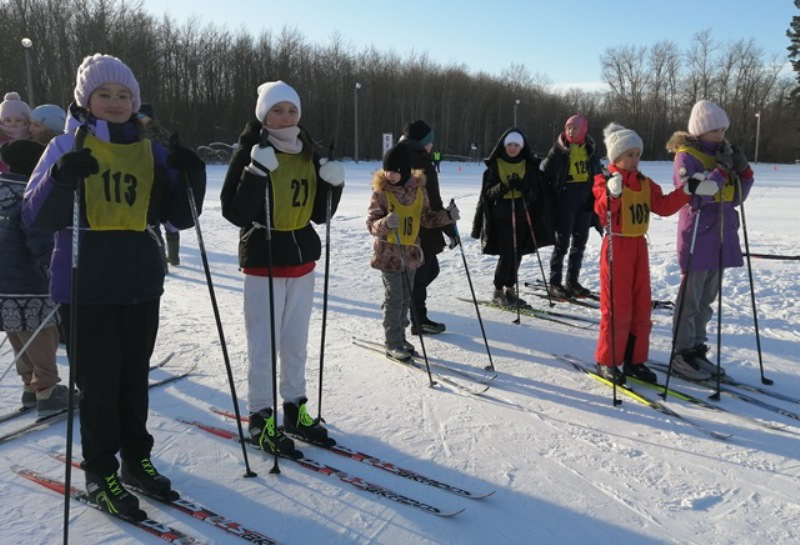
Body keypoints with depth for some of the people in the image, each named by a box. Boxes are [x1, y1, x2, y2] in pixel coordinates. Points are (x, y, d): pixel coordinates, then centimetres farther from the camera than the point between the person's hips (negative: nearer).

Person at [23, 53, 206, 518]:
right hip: (86, 286, -3)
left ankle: (136, 459, 30)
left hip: (141, 283, 4)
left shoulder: (151, 151, 8)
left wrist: (192, 177, -12)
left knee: (135, 376, 14)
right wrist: (60, 178, -29)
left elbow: (180, 217, 6)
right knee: (98, 381, 3)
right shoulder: (67, 147, -1)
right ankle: (101, 473, 19)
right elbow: (38, 217, -11)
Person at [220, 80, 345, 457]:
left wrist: (333, 184, -6)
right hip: (263, 259, -5)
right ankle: (261, 418, 15)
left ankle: (294, 409, 29)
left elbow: (319, 214, 11)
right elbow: (235, 213, -15)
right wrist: (256, 174, -27)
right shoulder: (250, 153, -8)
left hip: (302, 257, 6)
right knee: (264, 345, 0)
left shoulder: (308, 154, 8)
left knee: (296, 342, 14)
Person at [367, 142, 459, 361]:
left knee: (406, 298, 14)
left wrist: (447, 216, -6)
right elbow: (371, 223, -14)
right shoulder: (381, 192, -12)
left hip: (411, 252, 5)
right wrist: (385, 224, -35)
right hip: (388, 253, -5)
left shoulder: (418, 189, 1)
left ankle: (399, 338, 29)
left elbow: (427, 218, 10)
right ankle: (393, 343, 11)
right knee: (394, 298, -1)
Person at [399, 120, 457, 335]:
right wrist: (450, 230, -13)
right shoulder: (422, 164, -18)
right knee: (421, 273, 1)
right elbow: (434, 204, -19)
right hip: (422, 230, -9)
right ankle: (420, 321, 12)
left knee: (430, 268, 20)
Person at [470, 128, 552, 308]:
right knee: (507, 254, -9)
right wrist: (504, 187, -20)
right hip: (501, 216, -3)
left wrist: (523, 187, -17)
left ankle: (510, 289, 18)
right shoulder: (495, 165, 2)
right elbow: (488, 192, 0)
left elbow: (536, 192, 4)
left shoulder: (530, 165, 8)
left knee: (517, 255, 5)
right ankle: (498, 292, 4)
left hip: (522, 216, 3)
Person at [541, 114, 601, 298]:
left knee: (579, 243, 9)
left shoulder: (590, 151, 9)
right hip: (564, 204, -5)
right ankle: (554, 283, 6)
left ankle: (572, 281, 19)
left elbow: (597, 176, 18)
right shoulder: (558, 150, -3)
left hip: (585, 203, 5)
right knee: (562, 243, -2)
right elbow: (544, 174, -2)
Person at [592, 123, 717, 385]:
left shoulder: (645, 183, 12)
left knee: (641, 307, 9)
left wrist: (688, 189, -1)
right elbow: (601, 211, -25)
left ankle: (634, 360, 20)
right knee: (616, 307, -3)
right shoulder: (605, 181, -10)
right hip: (616, 246, -7)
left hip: (639, 246, 7)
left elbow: (664, 206, 8)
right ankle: (606, 361, 9)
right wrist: (611, 194, -44)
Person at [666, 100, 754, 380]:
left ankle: (697, 349, 21)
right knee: (690, 299, -2)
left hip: (721, 237, 7)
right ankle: (682, 354, 7)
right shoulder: (686, 157, -9)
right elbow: (695, 196, -20)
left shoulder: (723, 153, 13)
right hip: (698, 237, -7)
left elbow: (735, 198, 12)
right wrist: (721, 171, -19)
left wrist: (743, 172, -2)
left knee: (707, 298, 12)